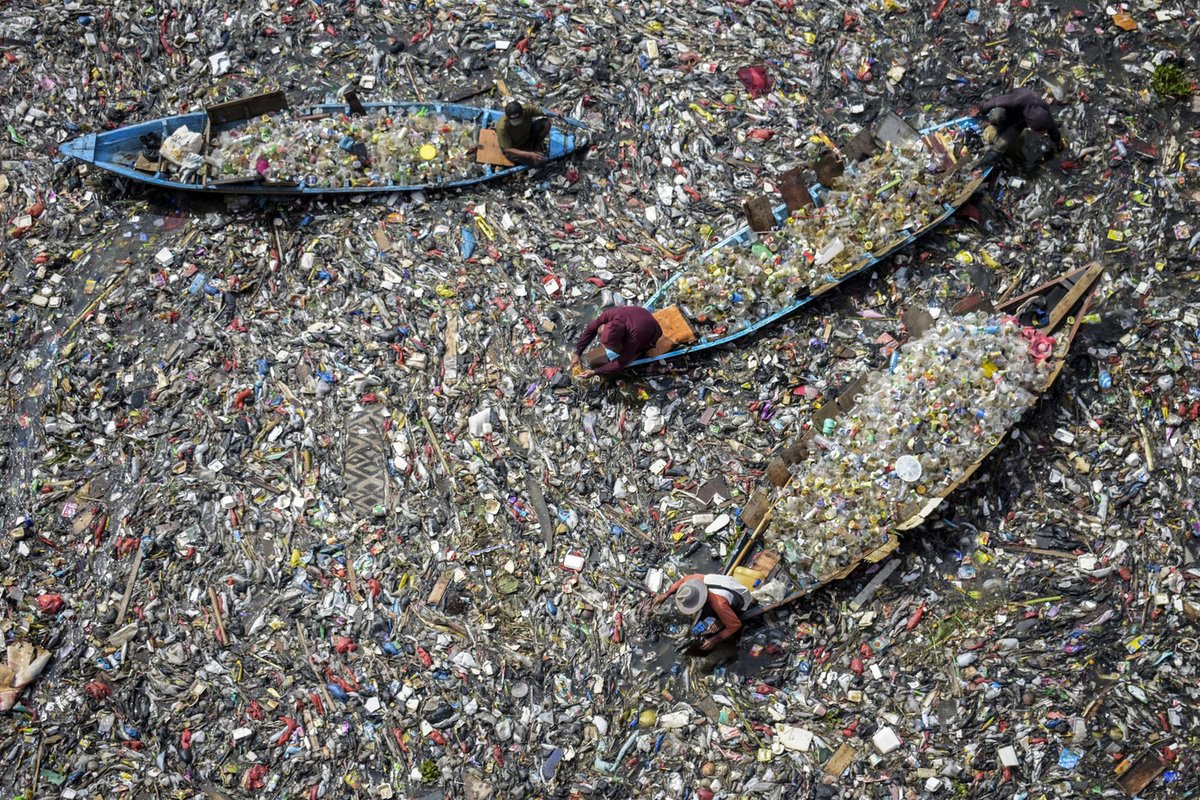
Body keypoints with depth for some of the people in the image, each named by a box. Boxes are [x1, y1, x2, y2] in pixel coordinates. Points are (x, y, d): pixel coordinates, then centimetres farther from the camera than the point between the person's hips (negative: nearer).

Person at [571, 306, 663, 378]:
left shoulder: (634, 337, -46)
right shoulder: (610, 314, -35)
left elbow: (621, 362, -34)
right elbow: (590, 329, -20)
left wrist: (595, 372, -32)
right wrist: (577, 353, -19)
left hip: (649, 335, -4)